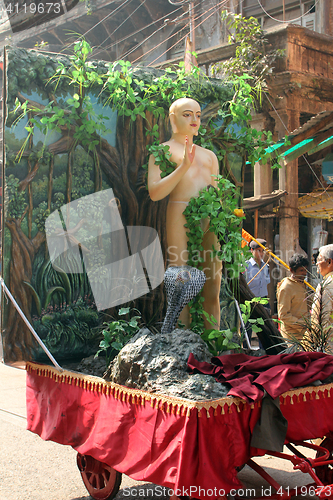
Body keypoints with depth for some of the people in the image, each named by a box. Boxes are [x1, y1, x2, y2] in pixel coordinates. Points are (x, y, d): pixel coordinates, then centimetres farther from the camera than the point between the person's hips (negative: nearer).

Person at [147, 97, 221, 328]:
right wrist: (183, 166, -13)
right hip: (180, 217, -5)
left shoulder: (209, 155, 25)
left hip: (210, 222, 5)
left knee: (212, 292, 3)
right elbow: (155, 193, -6)